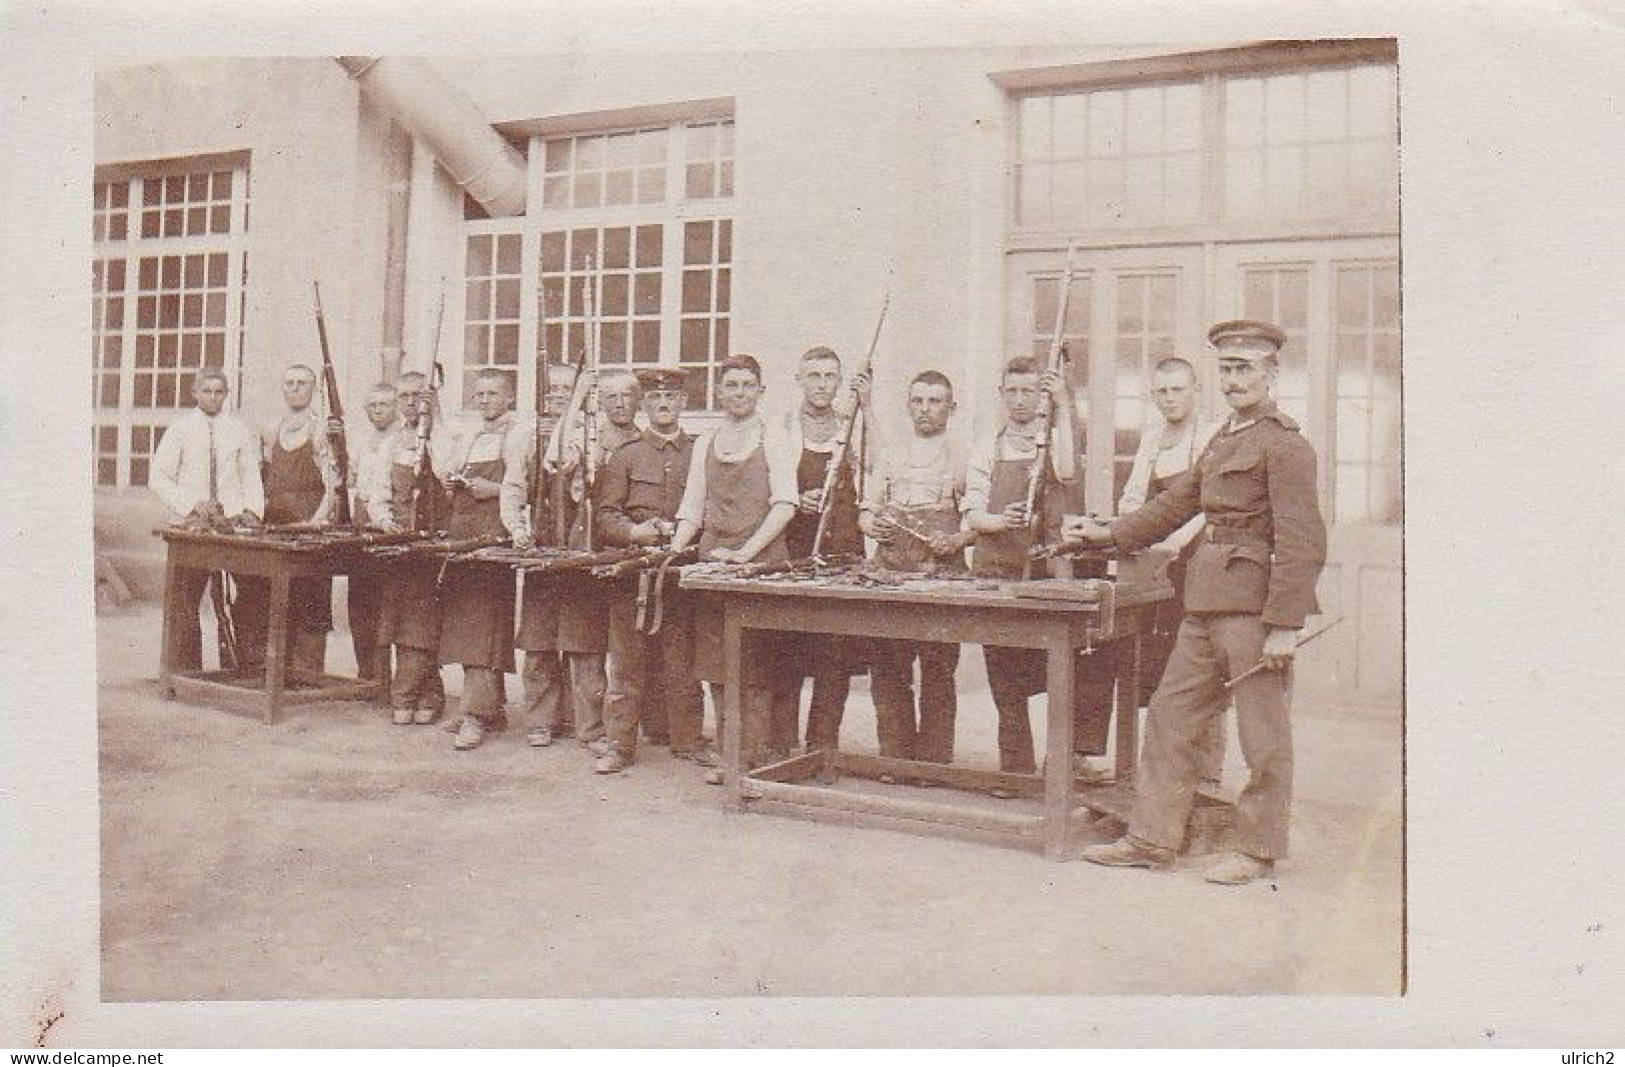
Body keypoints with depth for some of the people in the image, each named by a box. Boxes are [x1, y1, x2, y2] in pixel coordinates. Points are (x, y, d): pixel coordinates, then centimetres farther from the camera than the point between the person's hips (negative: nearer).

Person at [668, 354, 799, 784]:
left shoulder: (773, 438, 2)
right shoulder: (705, 443, 15)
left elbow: (785, 504, -8)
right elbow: (692, 508, 15)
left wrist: (745, 552, -18)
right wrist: (675, 549, -2)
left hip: (762, 559, -4)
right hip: (712, 560, 4)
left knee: (756, 665, -5)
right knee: (717, 662, 4)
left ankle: (753, 759, -2)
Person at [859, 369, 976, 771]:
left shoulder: (965, 456, 7)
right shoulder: (889, 453, 17)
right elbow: (867, 511, 16)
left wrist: (957, 540, -15)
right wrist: (873, 525, -5)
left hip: (942, 577, -3)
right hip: (889, 574, 3)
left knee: (938, 673, -3)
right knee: (887, 670, 2)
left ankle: (935, 763, 5)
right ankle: (895, 759, 12)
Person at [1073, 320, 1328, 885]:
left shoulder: (1286, 445, -9)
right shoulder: (1222, 441, 18)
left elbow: (1302, 543, -14)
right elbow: (1174, 505, 21)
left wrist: (1285, 626, -19)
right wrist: (1107, 534, 11)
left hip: (1257, 605, -9)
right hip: (1207, 605, 9)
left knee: (1263, 734, 3)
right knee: (1170, 715, 9)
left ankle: (1259, 849, 17)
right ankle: (1151, 839, 17)